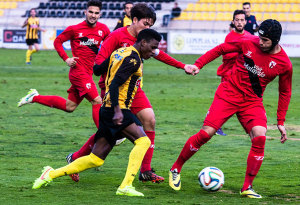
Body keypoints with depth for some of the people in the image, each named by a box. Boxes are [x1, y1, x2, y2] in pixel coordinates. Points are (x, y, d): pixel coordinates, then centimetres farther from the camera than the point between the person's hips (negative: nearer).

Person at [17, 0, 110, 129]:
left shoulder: (103, 29, 5)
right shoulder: (74, 29, -7)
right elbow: (57, 42, 5)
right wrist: (66, 59, -7)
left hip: (88, 73, 7)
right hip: (79, 71, -7)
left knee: (69, 107, 14)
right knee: (97, 101, -15)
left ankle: (35, 97, 27)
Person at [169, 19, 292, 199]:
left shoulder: (284, 64, -8)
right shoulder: (248, 44, -10)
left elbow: (285, 93, 6)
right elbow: (220, 49, 4)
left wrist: (281, 122, 6)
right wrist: (198, 64, -4)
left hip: (253, 102, 1)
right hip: (228, 94, -1)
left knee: (260, 138, -22)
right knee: (206, 134, -10)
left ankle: (247, 188, -10)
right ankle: (176, 169, 11)